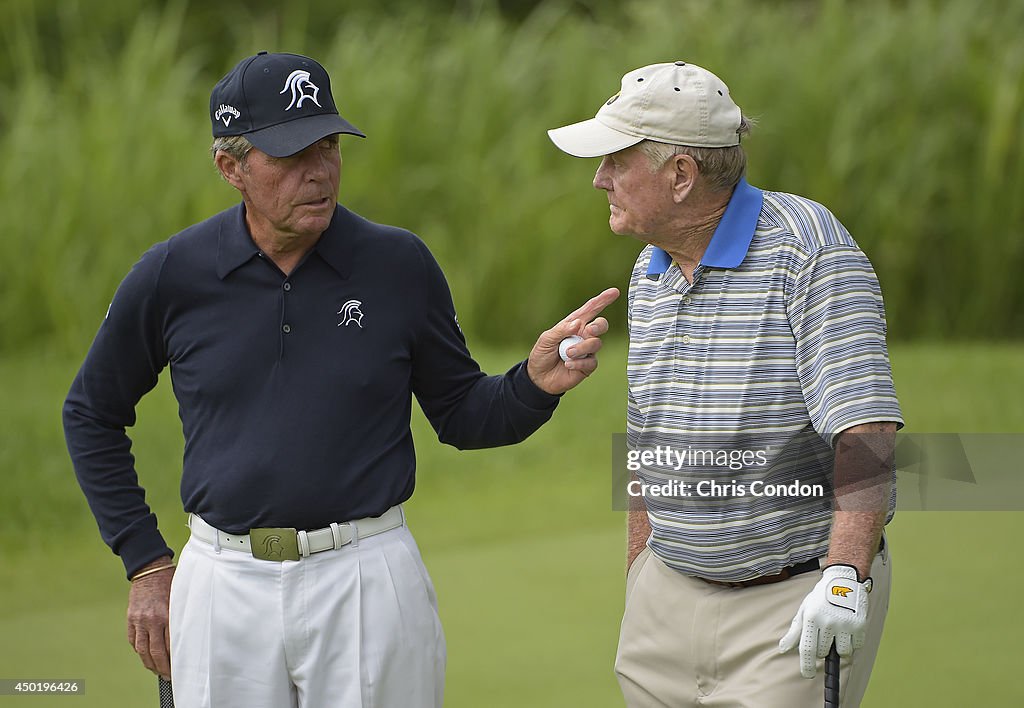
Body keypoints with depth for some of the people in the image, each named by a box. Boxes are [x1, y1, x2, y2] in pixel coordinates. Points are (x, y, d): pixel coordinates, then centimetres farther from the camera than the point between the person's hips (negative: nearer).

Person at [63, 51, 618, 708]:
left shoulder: (399, 265, -1)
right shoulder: (172, 276, -1)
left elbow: (461, 414, 8)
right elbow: (92, 414, 13)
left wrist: (536, 383, -13)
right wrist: (147, 565, 9)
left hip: (366, 582, 0)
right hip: (225, 584, 1)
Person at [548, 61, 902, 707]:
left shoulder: (809, 251, -15)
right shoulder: (650, 273, 11)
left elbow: (866, 428, -24)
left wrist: (844, 578, -34)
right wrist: (637, 590, 18)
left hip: (799, 605, -7)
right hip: (671, 596, 7)